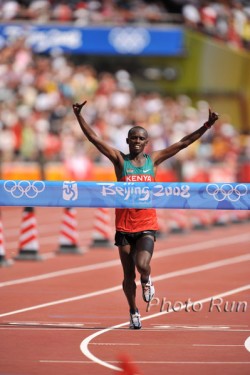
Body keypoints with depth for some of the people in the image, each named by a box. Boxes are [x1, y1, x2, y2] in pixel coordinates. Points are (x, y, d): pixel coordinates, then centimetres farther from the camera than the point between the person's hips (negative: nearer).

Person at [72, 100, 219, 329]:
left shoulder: (153, 160, 7)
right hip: (124, 225, 0)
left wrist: (206, 126, 1)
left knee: (142, 265, -21)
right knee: (128, 274, 6)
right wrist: (79, 117, -15)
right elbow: (94, 138, -4)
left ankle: (146, 280, 14)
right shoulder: (120, 160, 3)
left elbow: (183, 143, 6)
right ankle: (134, 312, 24)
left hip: (147, 226, 0)